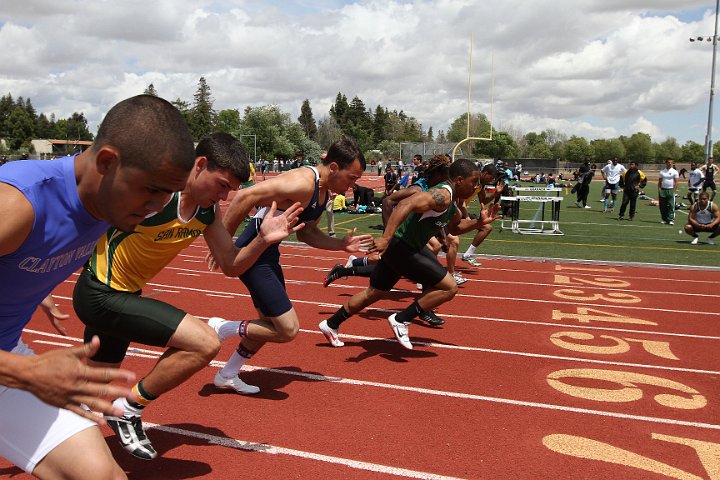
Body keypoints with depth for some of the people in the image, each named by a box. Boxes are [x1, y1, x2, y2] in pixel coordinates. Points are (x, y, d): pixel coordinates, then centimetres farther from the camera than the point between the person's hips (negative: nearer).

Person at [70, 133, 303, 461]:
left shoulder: (209, 211, -3)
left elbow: (230, 266, 4)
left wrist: (264, 240, -13)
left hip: (124, 296, 9)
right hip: (100, 294, -8)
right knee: (205, 344, -21)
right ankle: (129, 409, -2)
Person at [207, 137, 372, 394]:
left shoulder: (324, 192, 7)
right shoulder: (303, 183, -24)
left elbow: (306, 233, 18)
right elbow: (245, 197, -28)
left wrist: (341, 245, 5)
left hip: (269, 254, 10)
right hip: (252, 254, -10)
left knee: (273, 324, 20)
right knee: (288, 329, -10)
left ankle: (227, 375, 36)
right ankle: (220, 328, 7)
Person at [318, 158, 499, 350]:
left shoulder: (451, 207, 12)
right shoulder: (442, 195, -20)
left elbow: (454, 228, 30)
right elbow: (406, 204, -35)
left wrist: (479, 222, 14)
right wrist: (386, 238, -42)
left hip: (409, 246, 10)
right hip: (400, 247, -10)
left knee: (375, 293, 22)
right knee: (449, 287, -8)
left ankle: (330, 325, 35)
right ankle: (401, 320, 0)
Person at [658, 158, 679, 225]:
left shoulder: (674, 172, 2)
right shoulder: (662, 171, 10)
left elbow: (676, 182, -1)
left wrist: (674, 191, -10)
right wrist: (659, 190, 2)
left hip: (670, 190, -3)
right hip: (663, 190, 3)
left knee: (671, 206, -8)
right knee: (663, 206, 5)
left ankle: (671, 220, -9)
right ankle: (665, 219, 15)